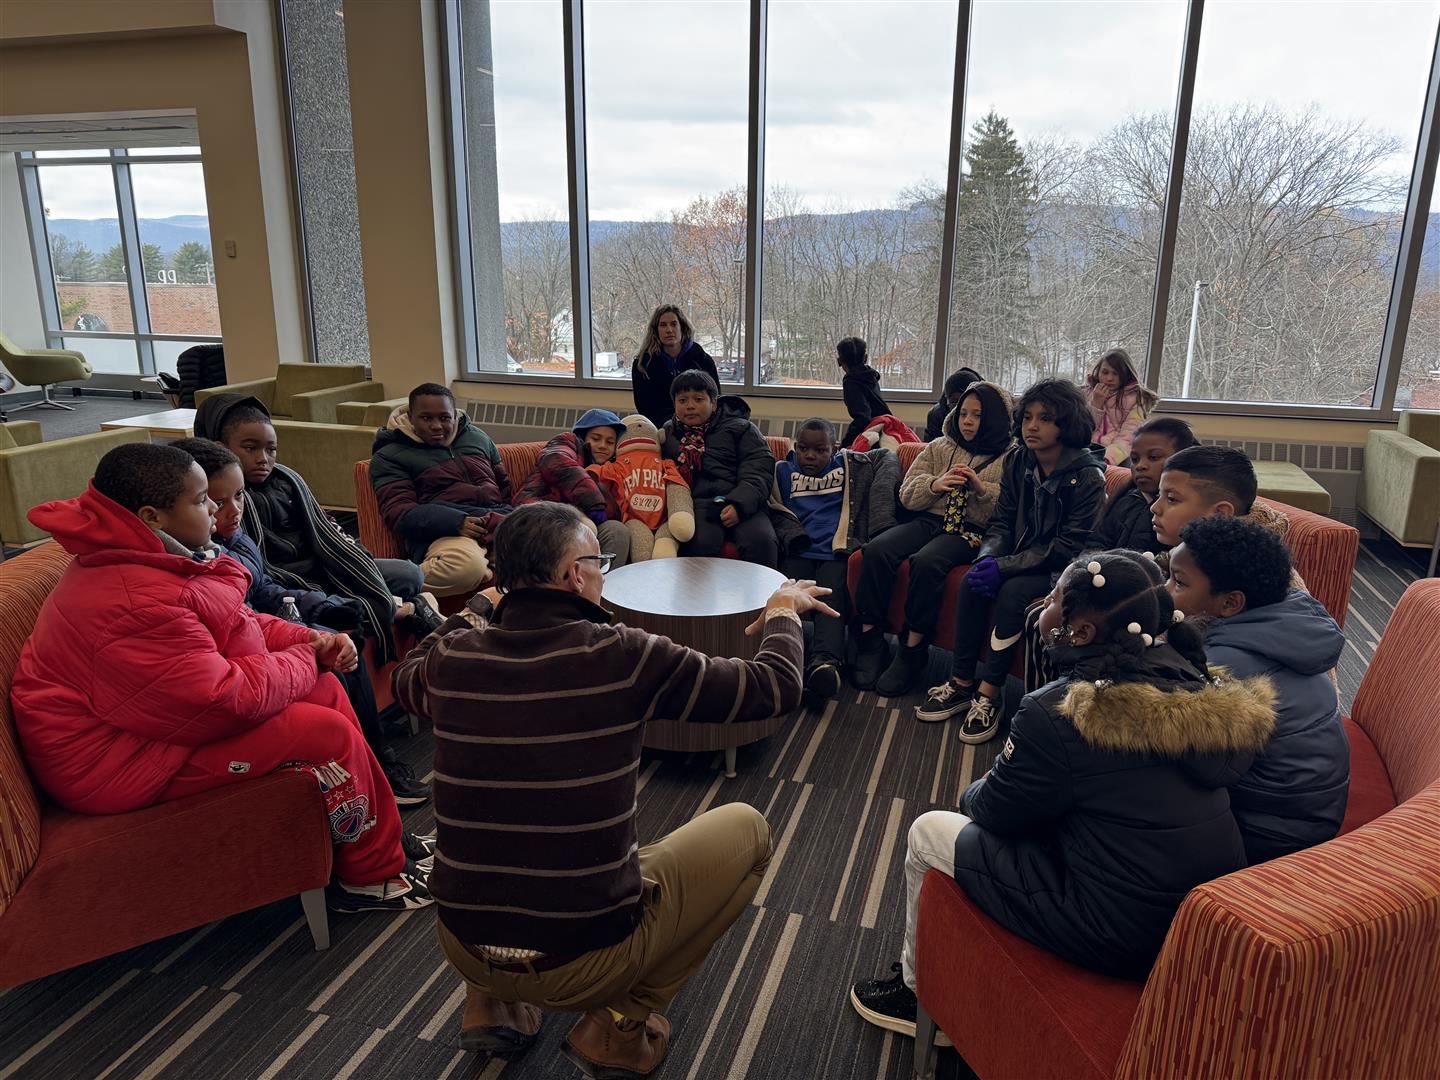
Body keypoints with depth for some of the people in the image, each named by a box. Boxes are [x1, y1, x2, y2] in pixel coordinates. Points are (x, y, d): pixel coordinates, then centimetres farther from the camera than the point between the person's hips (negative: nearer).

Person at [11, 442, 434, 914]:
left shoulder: (151, 560, 2)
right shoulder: (136, 602, -30)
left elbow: (235, 625, 12)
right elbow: (224, 698, -31)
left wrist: (309, 640, -5)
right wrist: (304, 660, -14)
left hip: (154, 714, 11)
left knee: (325, 692, 2)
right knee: (328, 734, -16)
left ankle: (379, 834, 10)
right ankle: (375, 874, 4)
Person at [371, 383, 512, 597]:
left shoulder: (477, 437, 26)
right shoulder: (390, 456, 10)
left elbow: (506, 487, 31)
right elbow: (398, 513, -3)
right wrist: (456, 522, -19)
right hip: (442, 532, -4)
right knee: (465, 567, -41)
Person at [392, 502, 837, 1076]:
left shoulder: (452, 658, -7)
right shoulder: (623, 656, -19)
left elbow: (406, 679, 20)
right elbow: (775, 687, -8)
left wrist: (478, 607, 28)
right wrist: (783, 611, 11)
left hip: (463, 946, 5)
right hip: (589, 957, -5)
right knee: (746, 828, 14)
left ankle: (491, 1002, 23)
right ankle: (620, 1025, 10)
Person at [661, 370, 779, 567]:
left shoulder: (740, 428, 15)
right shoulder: (667, 434, 25)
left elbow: (759, 470, 3)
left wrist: (739, 504, -14)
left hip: (739, 502, 0)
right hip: (697, 502, 0)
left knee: (762, 540, -31)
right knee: (701, 542, -34)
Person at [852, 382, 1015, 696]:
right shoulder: (939, 448, 19)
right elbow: (907, 495, 14)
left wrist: (981, 488, -16)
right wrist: (934, 485, -5)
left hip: (970, 532, -4)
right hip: (928, 520, 5)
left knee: (926, 562, -35)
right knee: (876, 551, -24)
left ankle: (913, 649, -23)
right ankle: (870, 638, -17)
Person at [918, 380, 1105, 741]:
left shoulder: (1088, 477, -16)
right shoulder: (1017, 462, 1)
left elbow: (1069, 547, -19)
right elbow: (1001, 522, 4)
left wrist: (1004, 566, -25)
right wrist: (986, 558, -18)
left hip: (1060, 569, -5)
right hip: (1020, 557, 5)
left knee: (1012, 591, -31)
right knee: (972, 583, -22)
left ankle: (988, 695, -23)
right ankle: (961, 683, -15)